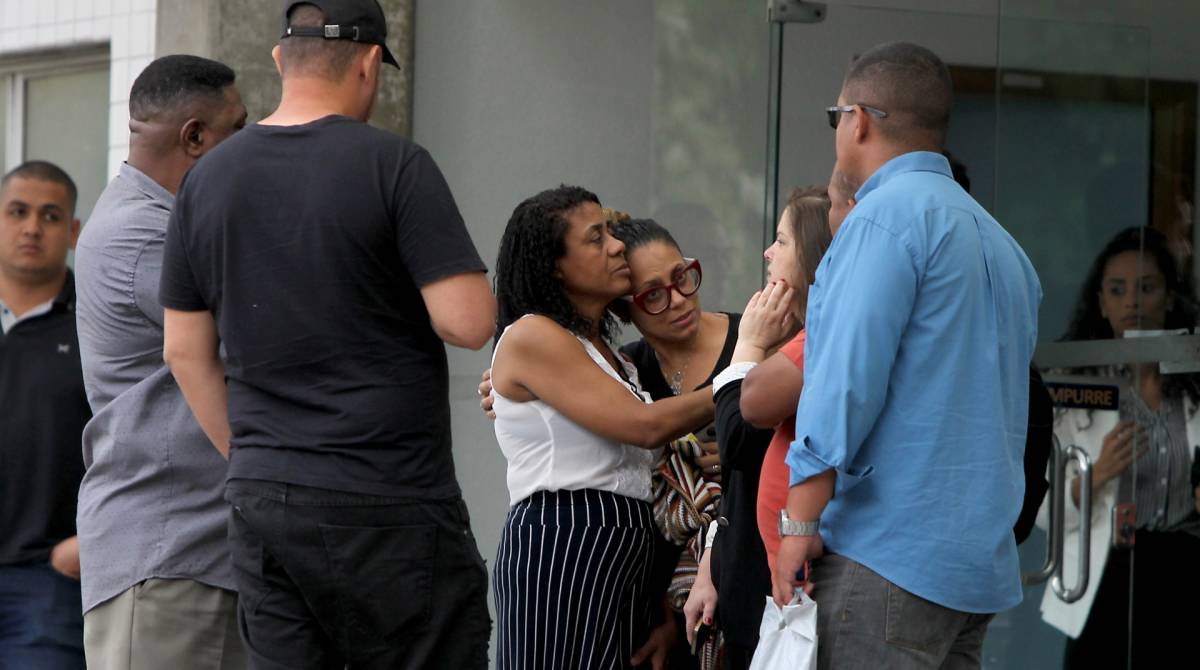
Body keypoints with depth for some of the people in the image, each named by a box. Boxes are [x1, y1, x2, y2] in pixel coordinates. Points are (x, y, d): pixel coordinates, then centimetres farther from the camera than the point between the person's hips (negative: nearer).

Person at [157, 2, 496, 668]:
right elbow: (467, 321, -15)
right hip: (388, 508, -5)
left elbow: (186, 351, 13)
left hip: (260, 504, 5)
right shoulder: (393, 164, -9)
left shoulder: (206, 178, 9)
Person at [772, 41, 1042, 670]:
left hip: (890, 552, -9)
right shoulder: (997, 238, 18)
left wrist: (798, 522, -13)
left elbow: (847, 378, -16)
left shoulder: (886, 216, -9)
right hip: (982, 559, 9)